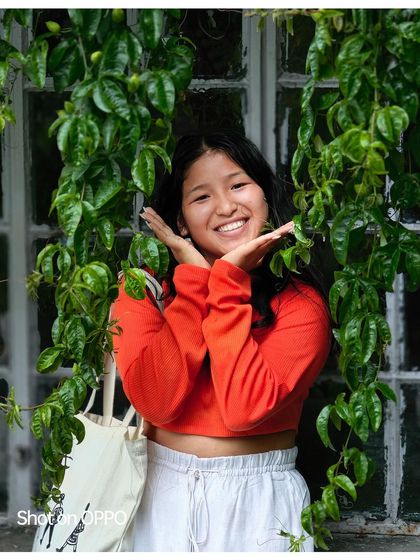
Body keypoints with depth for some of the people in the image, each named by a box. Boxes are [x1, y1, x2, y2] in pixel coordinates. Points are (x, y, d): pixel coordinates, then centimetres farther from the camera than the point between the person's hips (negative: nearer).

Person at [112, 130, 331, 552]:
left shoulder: (299, 303, -9)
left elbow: (246, 409, -23)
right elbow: (154, 401, -18)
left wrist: (228, 281, -19)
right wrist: (195, 280, -17)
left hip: (258, 502, -1)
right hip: (162, 497, 1)